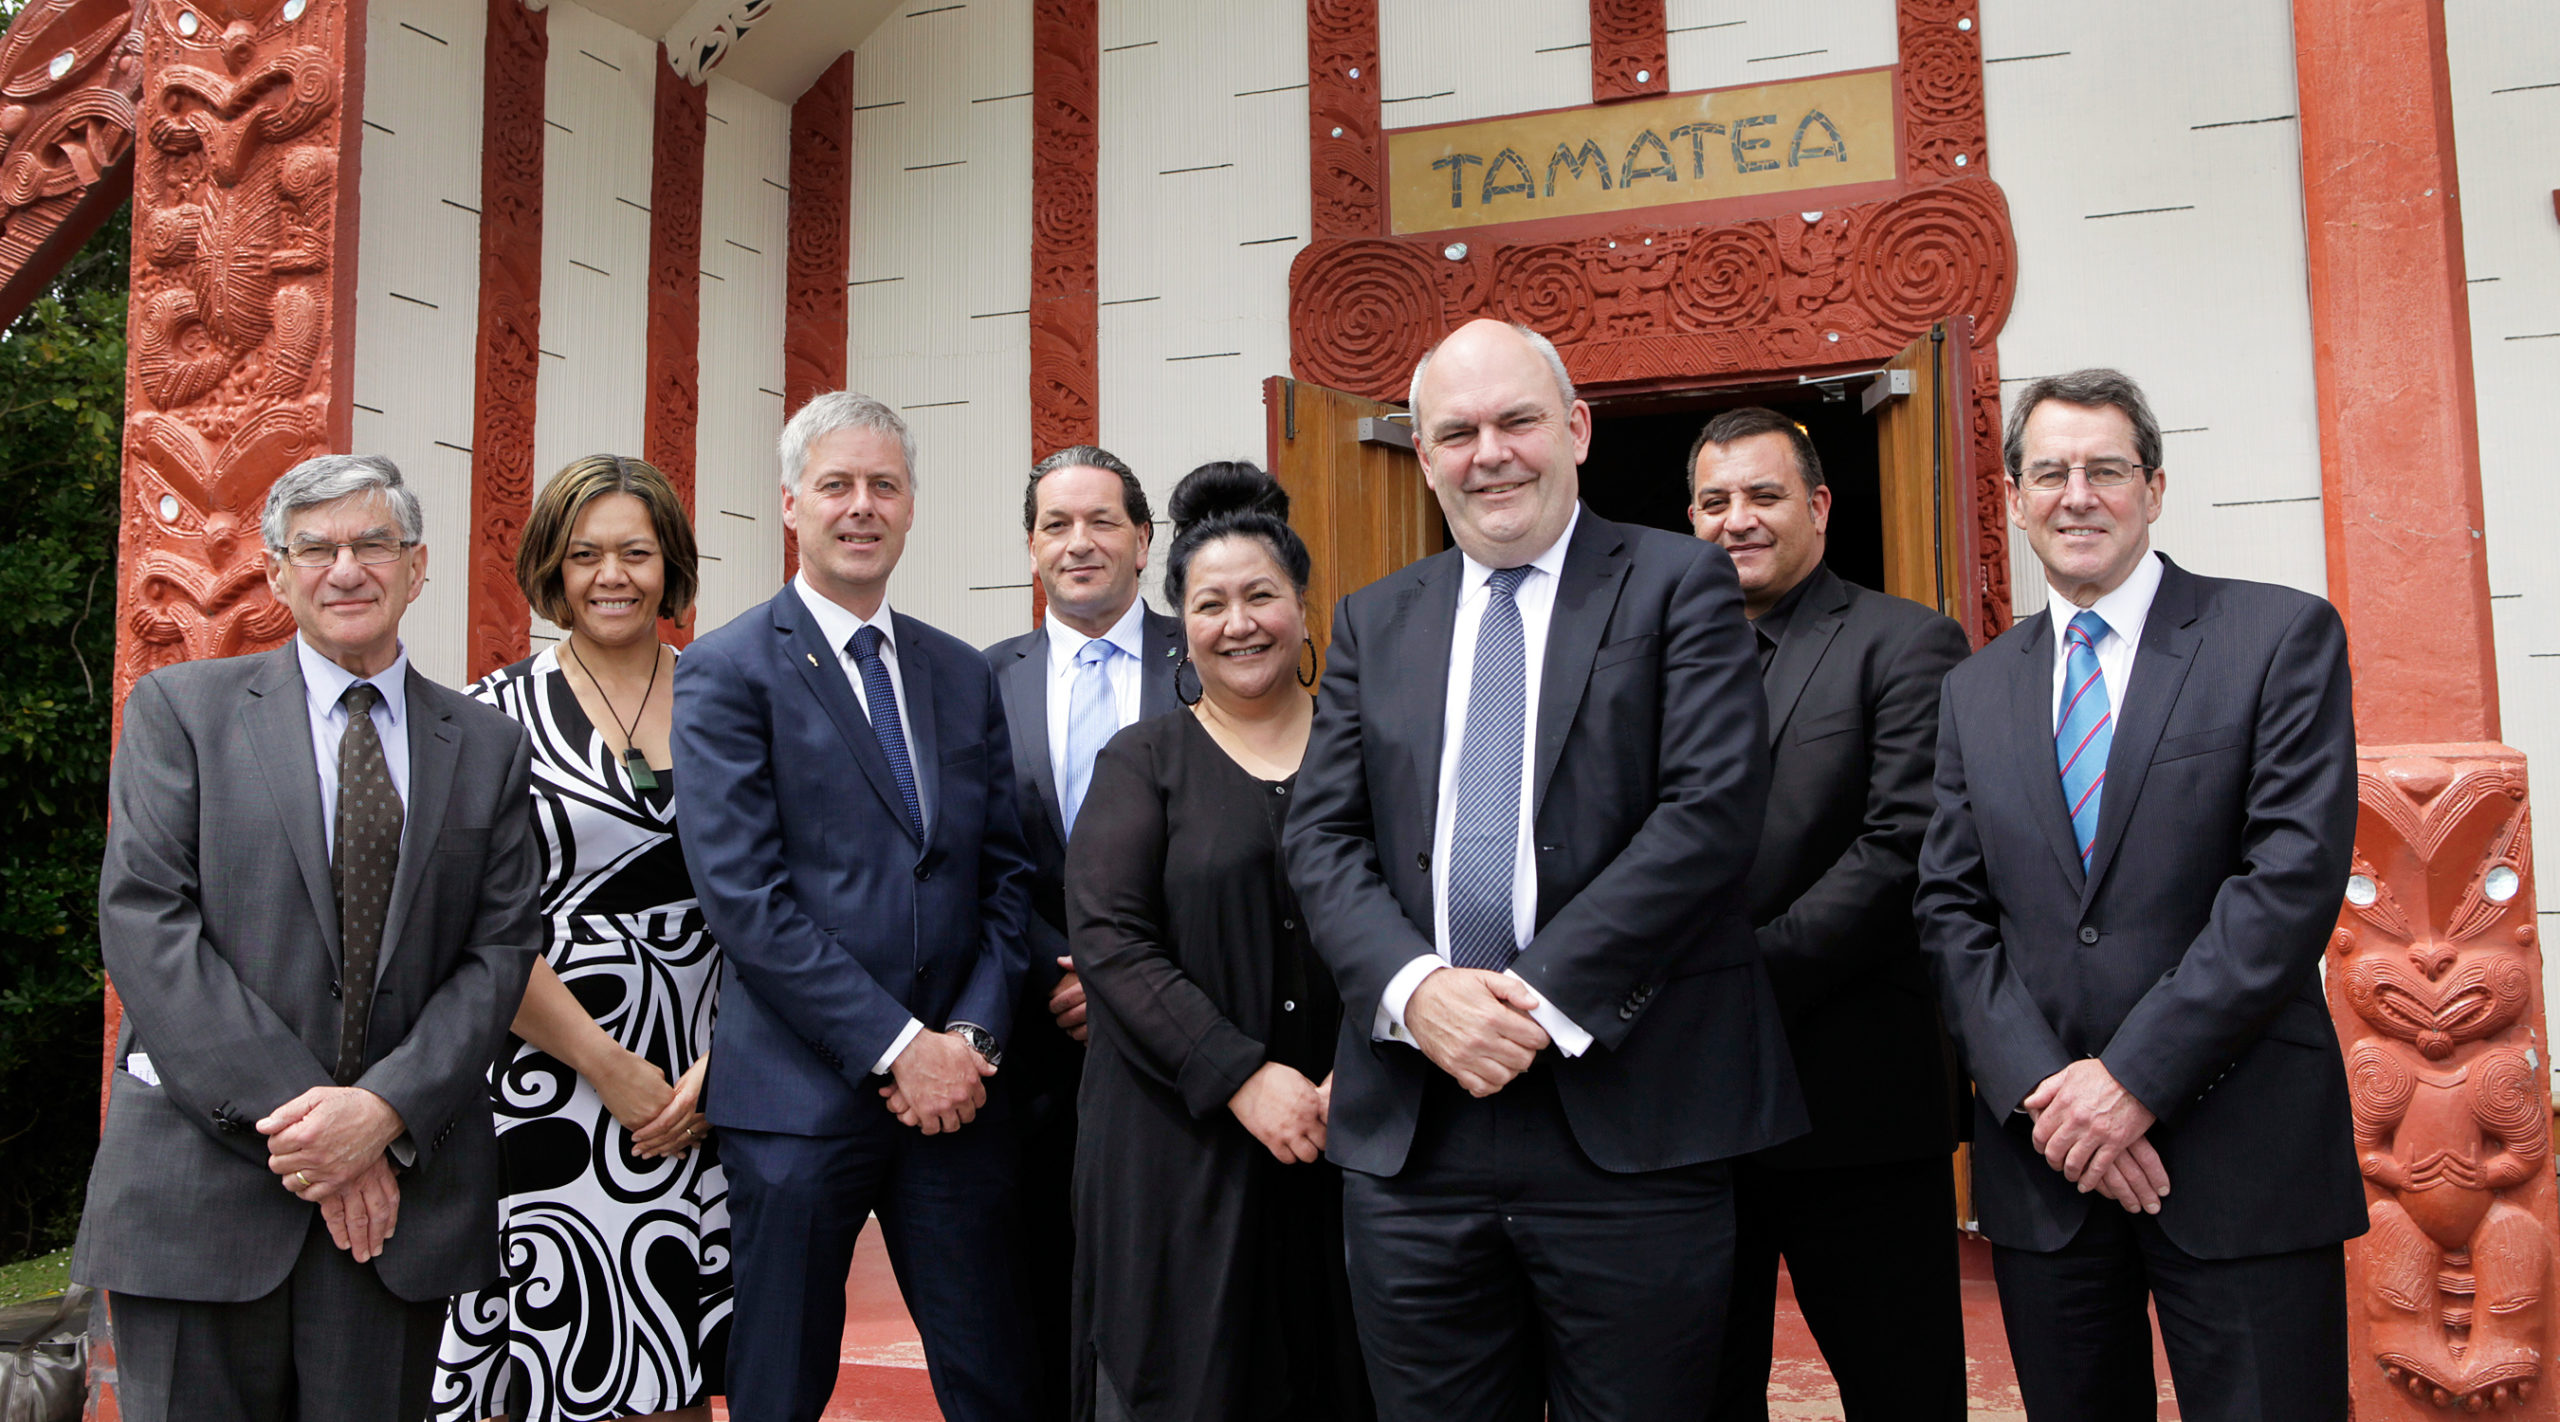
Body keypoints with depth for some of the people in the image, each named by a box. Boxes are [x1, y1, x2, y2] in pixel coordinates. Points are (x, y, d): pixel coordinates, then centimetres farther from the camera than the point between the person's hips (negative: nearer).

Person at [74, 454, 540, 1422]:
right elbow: (142, 922, -5)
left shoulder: (489, 748, 10)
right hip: (203, 1179, -1)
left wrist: (386, 1109, -12)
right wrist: (289, 1115, -13)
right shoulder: (179, 709, 5)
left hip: (404, 1182, 1)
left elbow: (500, 951, 4)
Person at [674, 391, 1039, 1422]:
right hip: (799, 1096, -4)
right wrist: (894, 1046, -14)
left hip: (953, 1089, 4)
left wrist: (971, 1037, -5)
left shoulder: (963, 675, 13)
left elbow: (1007, 874, 10)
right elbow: (742, 894, -12)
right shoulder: (726, 672, -3)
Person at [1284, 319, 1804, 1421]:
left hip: (1628, 1122, -3)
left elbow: (1714, 810, -9)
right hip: (1411, 1135, 3)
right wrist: (1415, 988, -12)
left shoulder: (1680, 584, 2)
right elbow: (1322, 838, 7)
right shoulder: (1373, 622, 14)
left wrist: (1543, 996, -15)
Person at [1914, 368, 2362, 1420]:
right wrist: (2040, 1089, -8)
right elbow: (1953, 912, 7)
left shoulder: (2282, 638, -1)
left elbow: (2295, 877, -11)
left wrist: (2135, 1076, -15)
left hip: (2240, 1150, -3)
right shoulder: (1976, 691, 11)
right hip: (2044, 1156, 4)